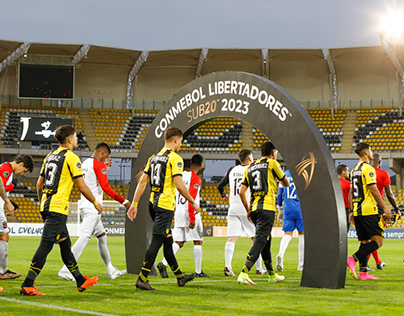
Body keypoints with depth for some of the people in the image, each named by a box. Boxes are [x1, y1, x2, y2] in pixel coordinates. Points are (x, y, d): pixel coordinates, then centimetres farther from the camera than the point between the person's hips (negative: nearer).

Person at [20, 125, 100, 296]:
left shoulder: (50, 156, 15)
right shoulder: (71, 157, -8)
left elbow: (39, 185, 20)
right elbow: (82, 187, -9)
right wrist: (96, 203, 4)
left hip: (47, 205, 9)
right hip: (58, 207, -9)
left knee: (65, 244, 16)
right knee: (46, 245, -9)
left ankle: (81, 281, 26)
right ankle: (27, 285, -12)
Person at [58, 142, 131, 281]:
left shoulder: (85, 163, 16)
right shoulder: (99, 165, -10)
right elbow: (105, 187, -17)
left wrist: (105, 168, 30)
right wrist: (123, 200, -15)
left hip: (84, 205, 10)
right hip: (92, 207, -10)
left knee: (102, 236, 15)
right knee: (85, 237, -13)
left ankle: (111, 270, 19)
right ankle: (65, 270, -19)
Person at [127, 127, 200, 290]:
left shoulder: (154, 158, 14)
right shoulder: (175, 158, -9)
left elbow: (142, 182, 11)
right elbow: (179, 185, -17)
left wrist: (134, 204, 12)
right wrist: (193, 202, -6)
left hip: (153, 203, 9)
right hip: (165, 205, -9)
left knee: (168, 240, 16)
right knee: (157, 241, -8)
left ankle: (180, 277, 28)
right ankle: (142, 279, -11)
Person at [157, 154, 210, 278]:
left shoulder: (182, 175, 11)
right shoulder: (196, 178, -12)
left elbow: (175, 196, 16)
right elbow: (191, 199, -19)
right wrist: (192, 218, -19)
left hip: (178, 212, 7)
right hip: (190, 213, -7)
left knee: (179, 242, 8)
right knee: (197, 242, 4)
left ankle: (163, 263, -10)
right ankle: (198, 271, 6)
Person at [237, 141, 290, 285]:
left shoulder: (250, 167, 17)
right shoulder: (272, 163, 2)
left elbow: (241, 192, 12)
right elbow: (287, 183, 11)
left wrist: (248, 210, 20)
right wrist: (278, 179, 33)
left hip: (254, 208, 7)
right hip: (266, 207, -7)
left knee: (266, 240, 18)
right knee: (261, 240, -13)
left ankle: (272, 274, 29)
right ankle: (243, 273, -26)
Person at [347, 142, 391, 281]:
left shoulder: (354, 170, 16)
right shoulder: (368, 168, -10)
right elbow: (373, 190, -15)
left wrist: (353, 210, 22)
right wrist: (384, 208, -11)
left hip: (357, 211, 9)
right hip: (368, 210, -9)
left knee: (365, 241, 10)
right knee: (378, 240, -8)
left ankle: (363, 272, 4)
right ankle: (353, 259, -23)